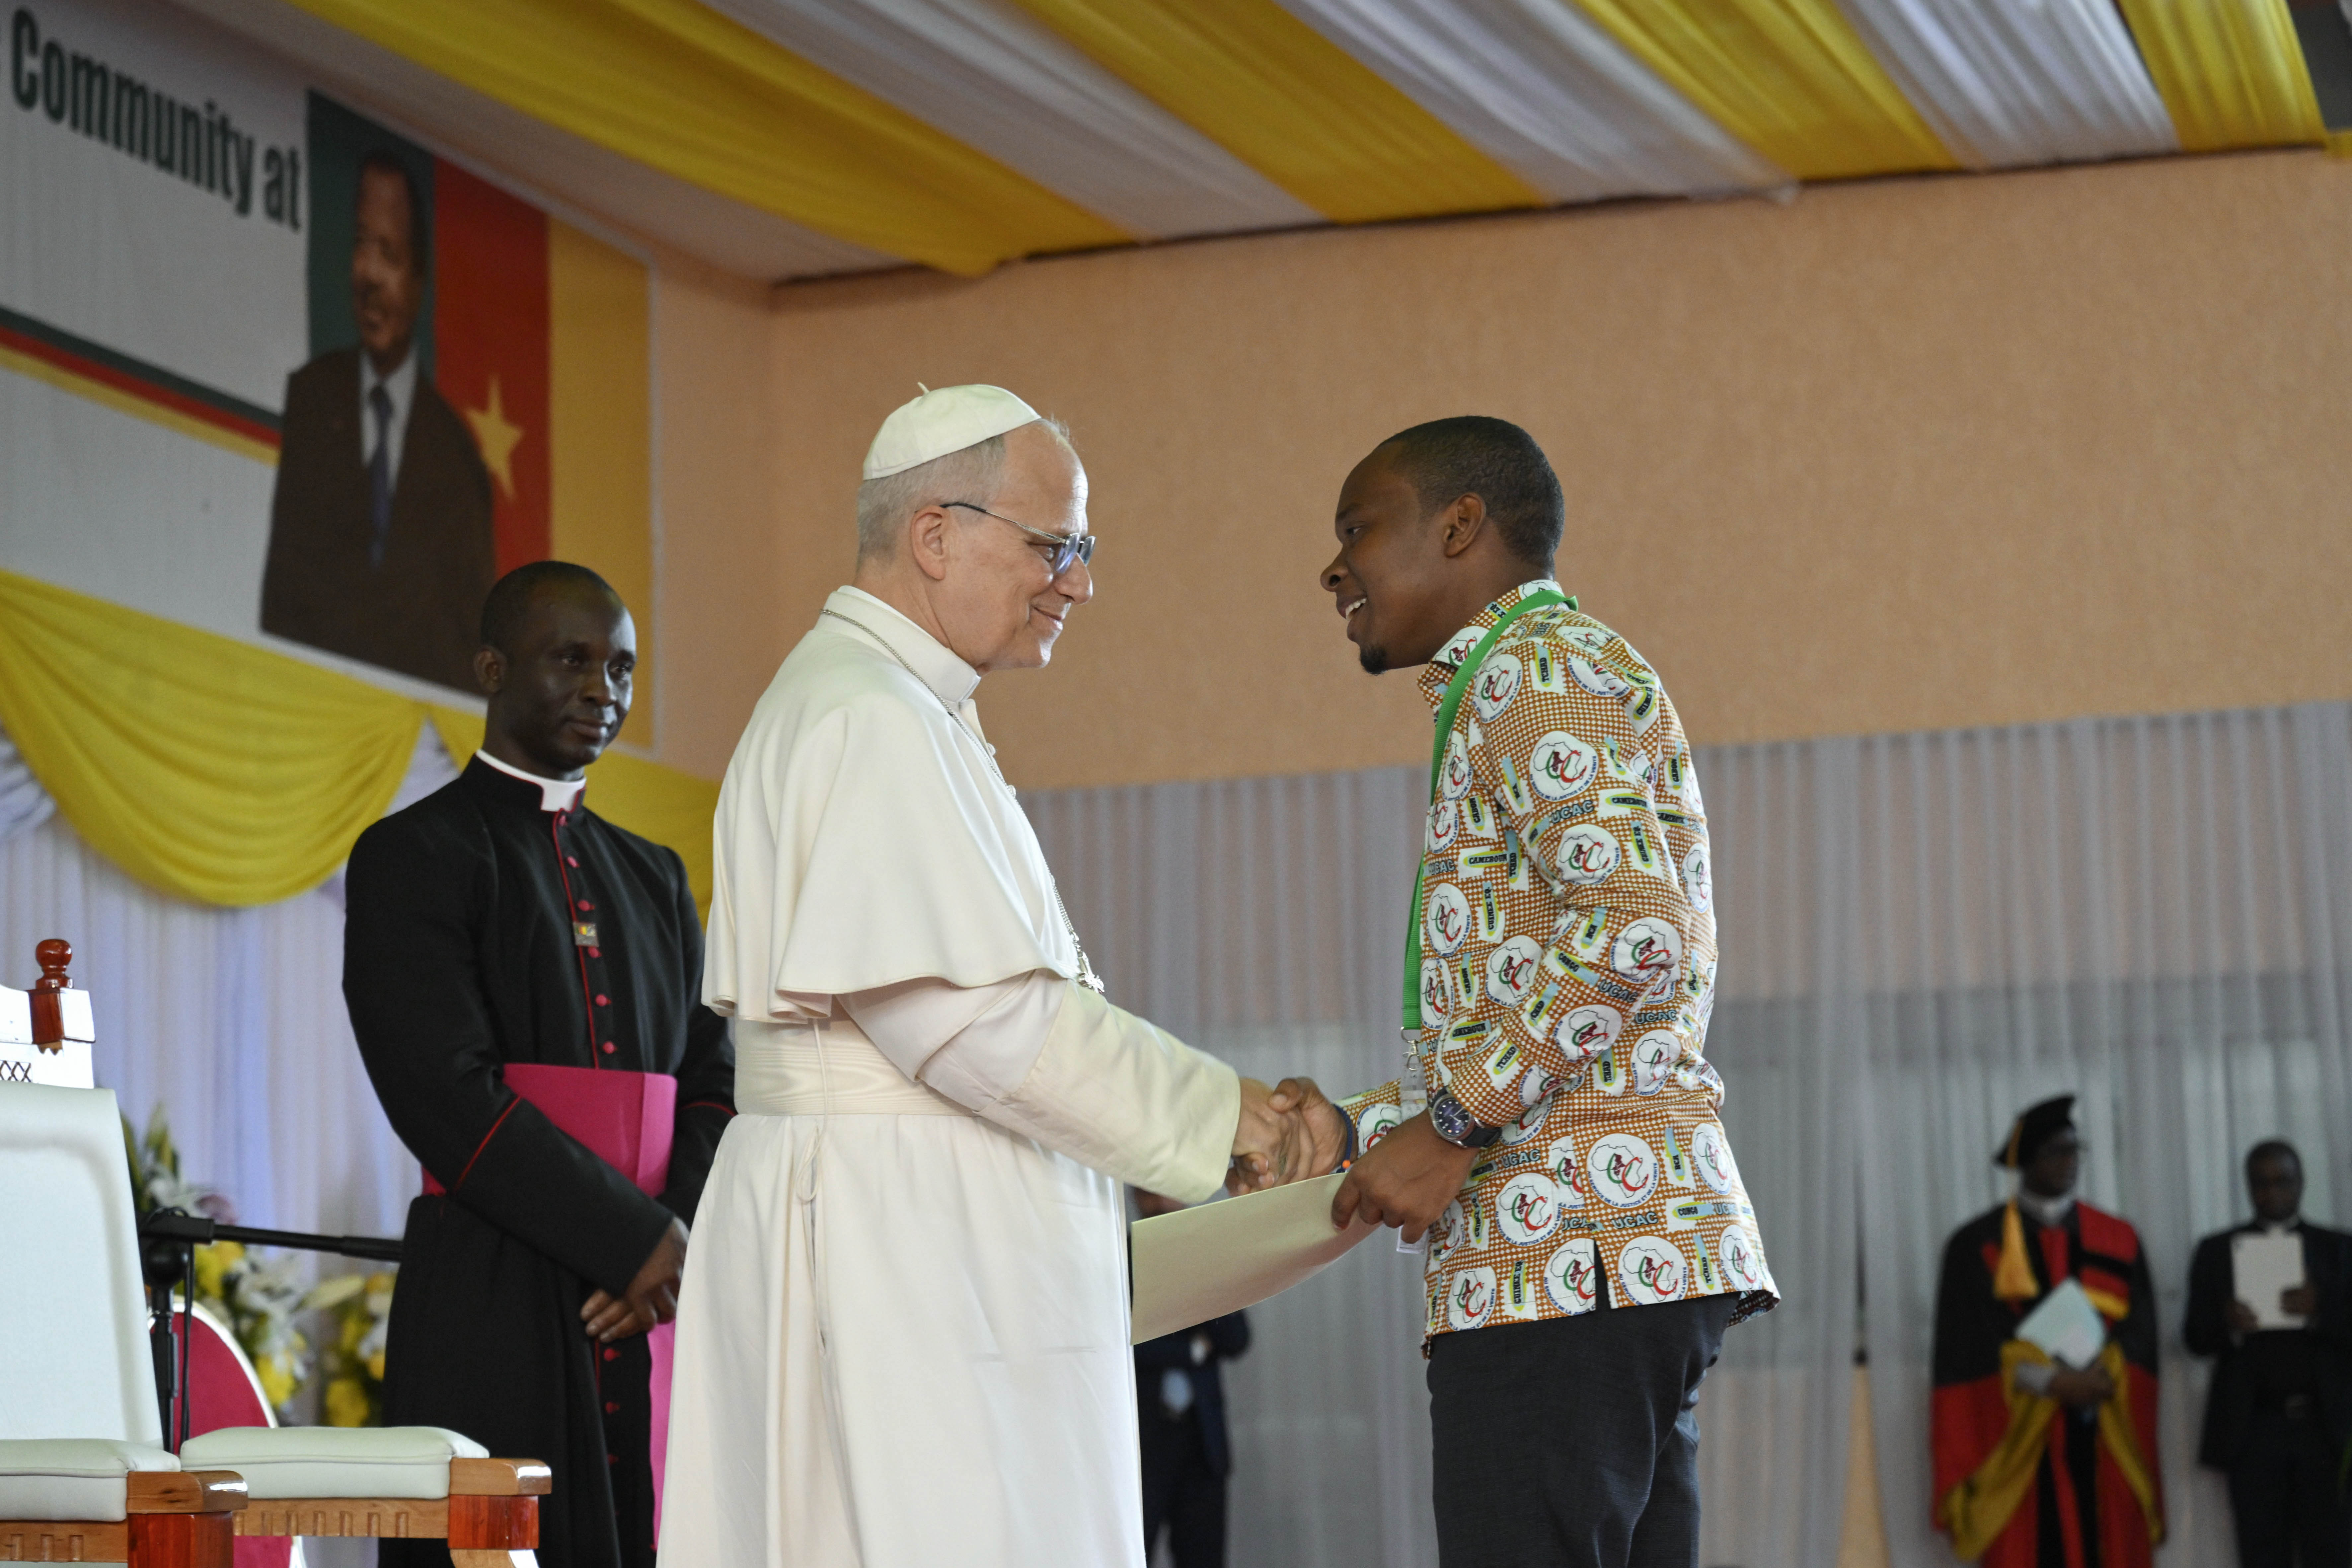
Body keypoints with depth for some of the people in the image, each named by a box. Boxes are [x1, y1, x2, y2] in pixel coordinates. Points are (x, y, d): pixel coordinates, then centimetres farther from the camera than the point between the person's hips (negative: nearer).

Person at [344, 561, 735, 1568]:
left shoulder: (653, 879, 20)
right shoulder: (414, 857, 0)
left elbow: (713, 1088, 14)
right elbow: (448, 1098, -10)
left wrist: (680, 1239, -6)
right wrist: (637, 1241, -13)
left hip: (649, 1314, 6)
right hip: (497, 1322, -5)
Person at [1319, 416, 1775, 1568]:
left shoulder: (1539, 667, -3)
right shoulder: (1540, 684, 28)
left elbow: (1634, 926, -19)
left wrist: (1454, 1126, -17)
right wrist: (1333, 1136, 19)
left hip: (1568, 1254, -10)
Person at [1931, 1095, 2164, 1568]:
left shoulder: (2118, 1241, 13)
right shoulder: (1977, 1245, 5)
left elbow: (2139, 1335, 4)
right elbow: (1973, 1347, -2)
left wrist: (2099, 1378, -15)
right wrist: (2051, 1381, -14)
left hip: (2104, 1440, 2)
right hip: (2019, 1440, -2)